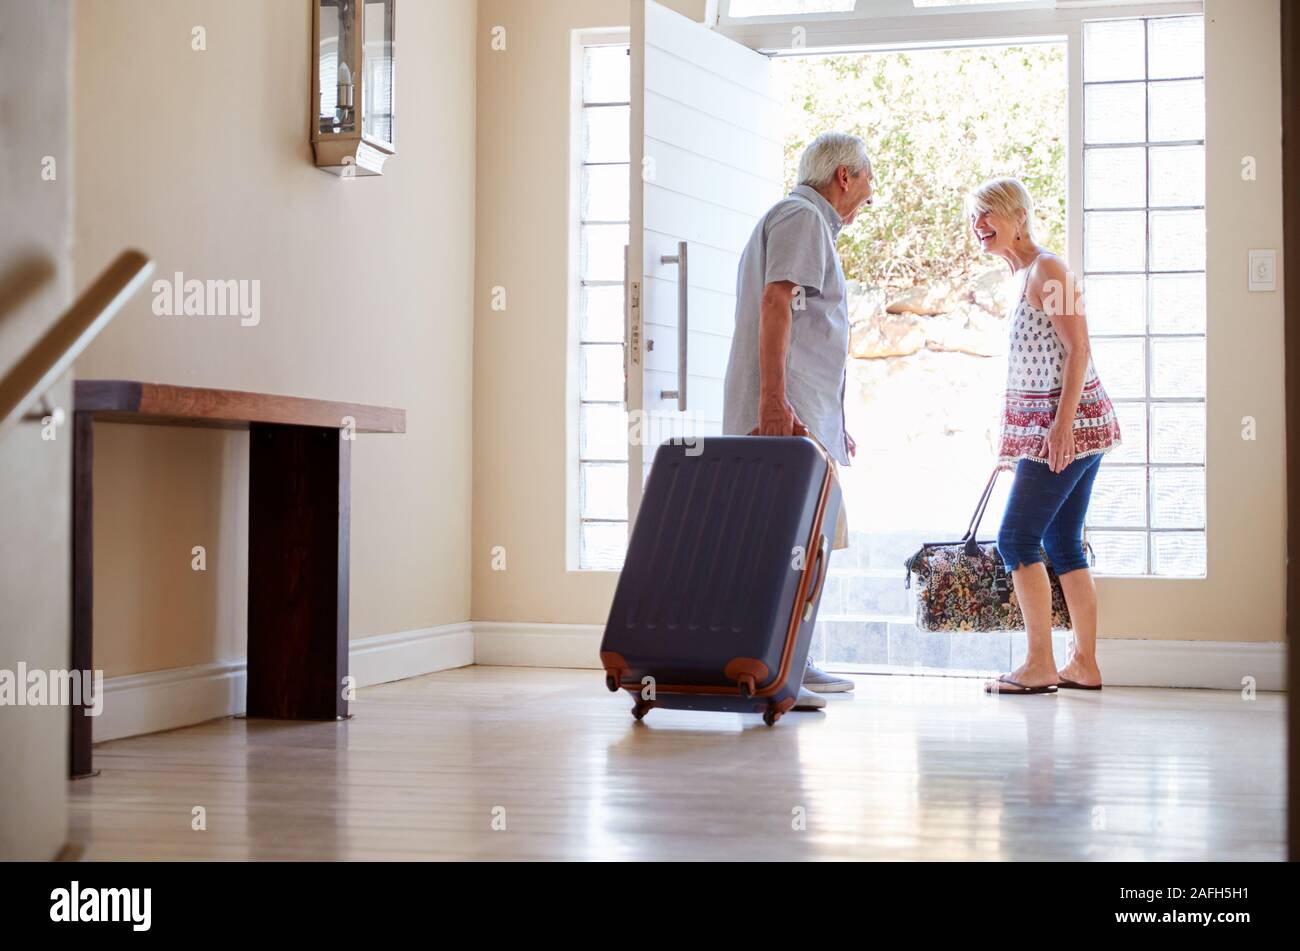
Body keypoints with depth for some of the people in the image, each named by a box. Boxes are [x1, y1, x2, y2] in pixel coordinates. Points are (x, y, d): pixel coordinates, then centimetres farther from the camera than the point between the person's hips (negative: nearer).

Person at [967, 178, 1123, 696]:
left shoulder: (1046, 270, -11)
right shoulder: (1020, 277, 17)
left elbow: (1078, 349, -17)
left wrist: (1063, 421, -24)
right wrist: (1010, 441, 25)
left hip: (1066, 424, -10)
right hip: (1047, 427, 10)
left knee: (1016, 539, -9)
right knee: (1063, 544, 10)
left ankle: (1040, 666, -5)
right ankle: (1085, 664, 14)